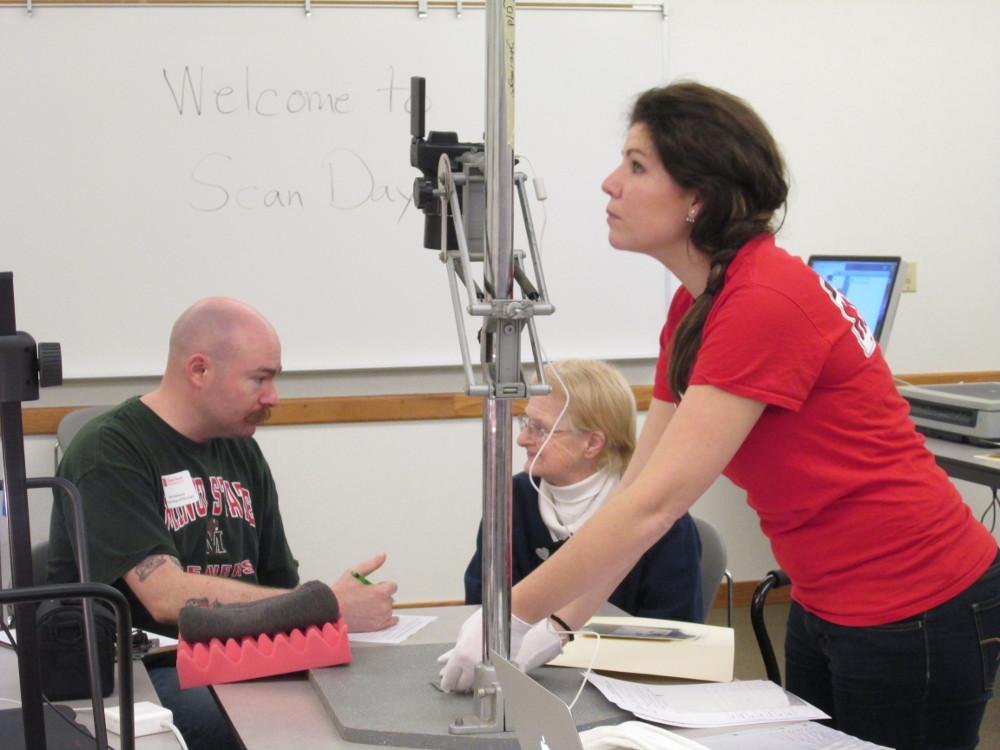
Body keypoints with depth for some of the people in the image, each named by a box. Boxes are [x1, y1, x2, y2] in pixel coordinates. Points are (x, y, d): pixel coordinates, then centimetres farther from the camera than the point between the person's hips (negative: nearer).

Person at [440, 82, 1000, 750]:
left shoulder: (765, 304, -24)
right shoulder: (695, 306, 5)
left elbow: (653, 505, -27)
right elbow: (637, 487, 5)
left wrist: (511, 618, -22)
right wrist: (555, 626, -3)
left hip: (916, 612, -9)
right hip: (830, 608, 9)